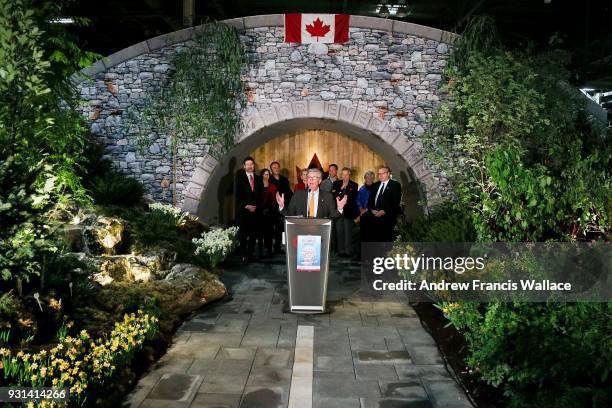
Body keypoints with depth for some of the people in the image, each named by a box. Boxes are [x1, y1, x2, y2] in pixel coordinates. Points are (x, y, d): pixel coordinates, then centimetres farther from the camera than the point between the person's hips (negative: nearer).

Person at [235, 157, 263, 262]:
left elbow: (261, 195, 12)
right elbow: (238, 195, -1)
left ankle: (251, 254, 7)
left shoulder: (258, 178, 14)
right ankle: (244, 255, 5)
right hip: (243, 210, -2)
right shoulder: (240, 178, 5)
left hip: (255, 210, 2)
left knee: (253, 233, 0)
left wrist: (256, 206, -2)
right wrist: (246, 206, -9)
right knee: (243, 234, -2)